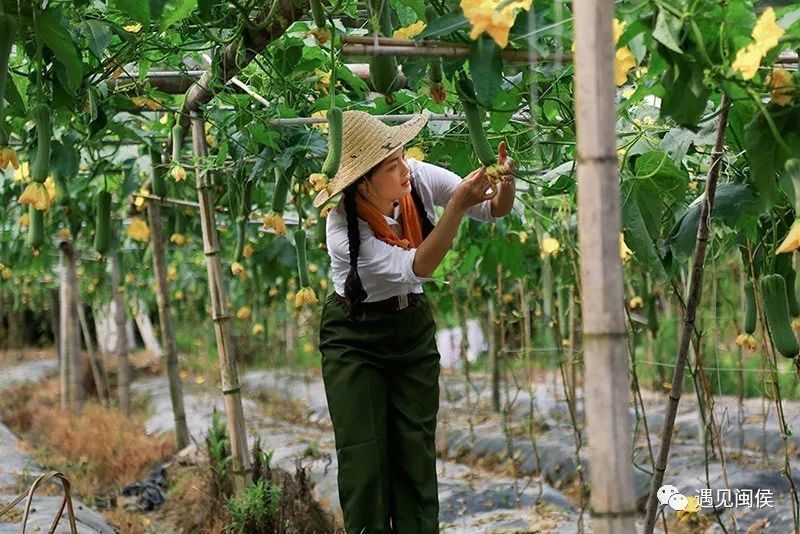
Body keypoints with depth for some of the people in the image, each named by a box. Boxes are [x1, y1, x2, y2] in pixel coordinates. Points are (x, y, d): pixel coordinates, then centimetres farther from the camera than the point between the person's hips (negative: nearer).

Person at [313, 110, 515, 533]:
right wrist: (457, 205, -42)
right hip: (354, 338, -3)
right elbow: (415, 268, -34)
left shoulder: (420, 178, -17)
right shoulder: (343, 229, -28)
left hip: (413, 327, 4)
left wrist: (505, 185, -32)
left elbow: (493, 210, -8)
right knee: (365, 460, -5)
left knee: (417, 454, 3)